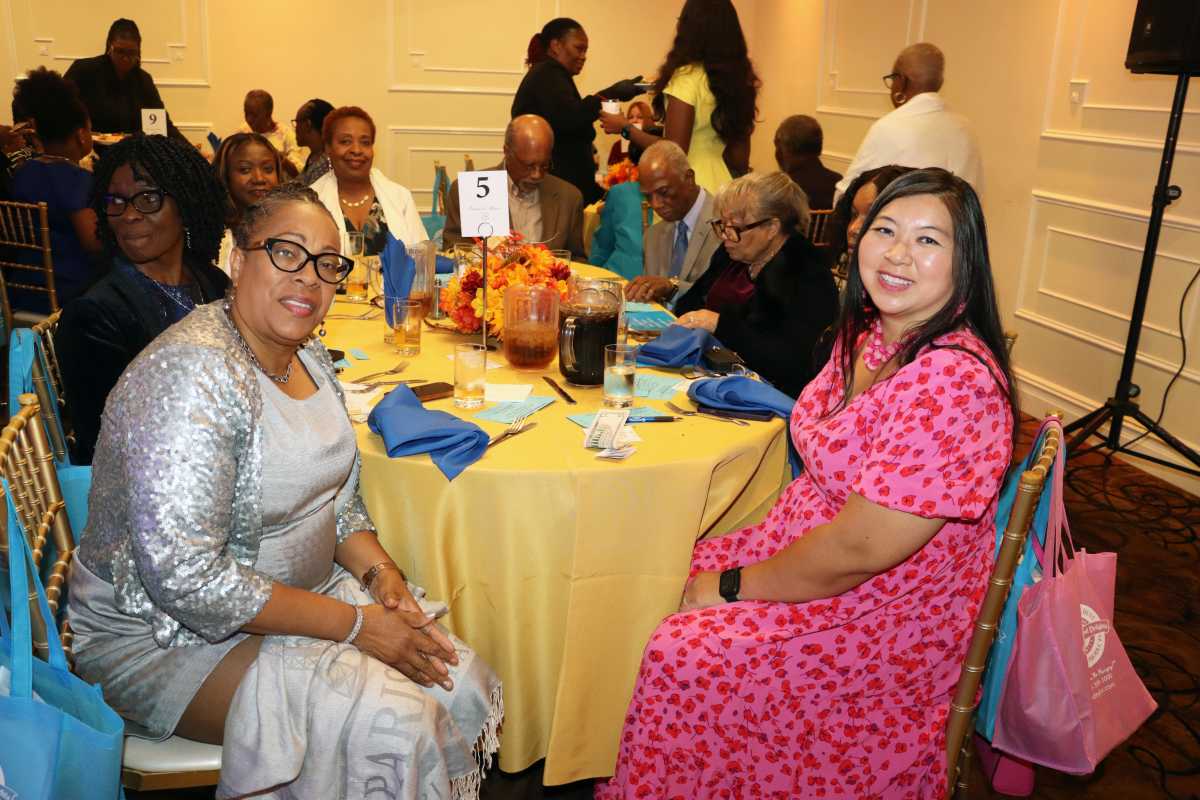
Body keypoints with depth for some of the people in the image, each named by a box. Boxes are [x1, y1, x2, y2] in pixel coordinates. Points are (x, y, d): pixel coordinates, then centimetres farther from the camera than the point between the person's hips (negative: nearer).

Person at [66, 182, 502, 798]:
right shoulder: (191, 373, -25)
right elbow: (186, 580, -29)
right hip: (167, 636, -7)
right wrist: (355, 623, -24)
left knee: (465, 682, -6)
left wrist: (381, 574, -6)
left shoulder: (309, 355, 2)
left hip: (298, 593, 8)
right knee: (394, 724, -22)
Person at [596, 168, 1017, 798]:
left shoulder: (953, 381, -28)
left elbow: (858, 550, -27)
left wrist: (734, 585, -14)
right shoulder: (871, 334, 1)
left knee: (682, 657, -17)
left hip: (883, 619, -8)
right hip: (802, 548, 8)